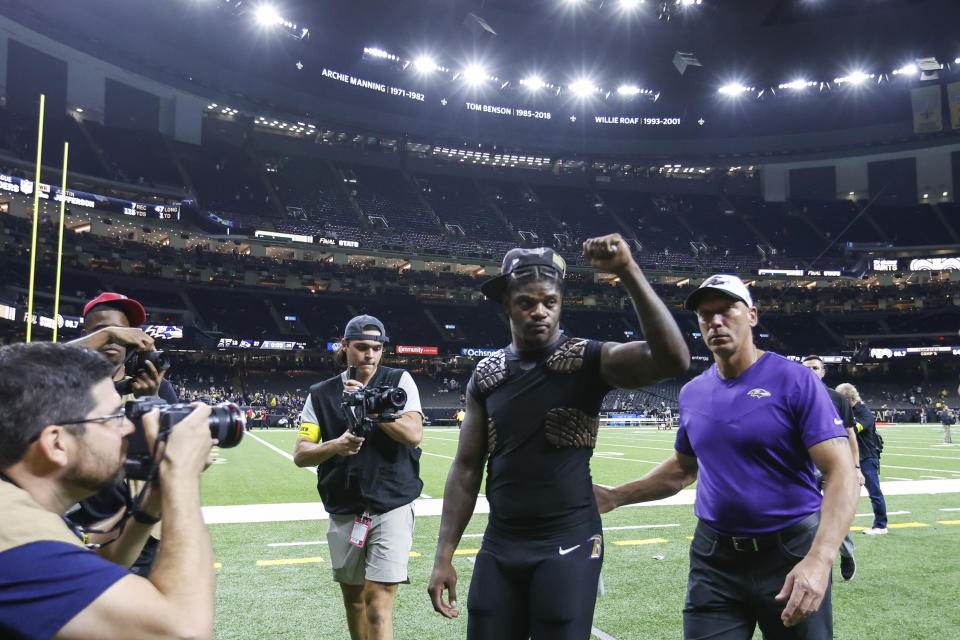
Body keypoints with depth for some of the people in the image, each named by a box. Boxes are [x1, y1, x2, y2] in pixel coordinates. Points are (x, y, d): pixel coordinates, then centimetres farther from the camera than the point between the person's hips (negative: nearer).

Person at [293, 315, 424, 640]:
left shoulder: (399, 381, -2)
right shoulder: (321, 394, 4)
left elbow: (414, 434, -13)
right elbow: (300, 454, 0)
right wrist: (335, 445, -19)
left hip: (391, 508, -3)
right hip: (344, 512, 3)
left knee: (378, 604, -9)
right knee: (353, 597, 16)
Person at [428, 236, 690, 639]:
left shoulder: (589, 362, -8)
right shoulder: (486, 376, 4)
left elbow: (673, 360, -26)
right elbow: (466, 469, 6)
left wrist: (627, 271, -30)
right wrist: (444, 556, 4)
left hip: (568, 547, -4)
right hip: (499, 547, 4)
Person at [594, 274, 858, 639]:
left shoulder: (794, 381, -10)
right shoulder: (692, 393, 5)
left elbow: (841, 473, -17)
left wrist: (819, 560, -31)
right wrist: (615, 497, 9)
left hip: (790, 555, -3)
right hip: (714, 559, 4)